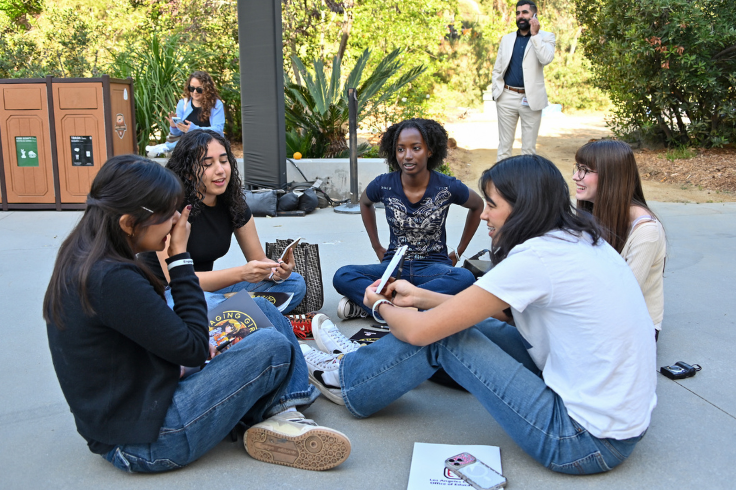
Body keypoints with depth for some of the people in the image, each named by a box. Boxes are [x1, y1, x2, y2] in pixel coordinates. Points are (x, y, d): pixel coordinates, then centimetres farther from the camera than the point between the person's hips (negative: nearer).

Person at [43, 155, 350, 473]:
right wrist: (180, 257, -15)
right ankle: (276, 420, 14)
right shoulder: (112, 280, -27)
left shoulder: (80, 263, 4)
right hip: (144, 442, -9)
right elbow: (192, 348, -19)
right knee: (272, 346, -14)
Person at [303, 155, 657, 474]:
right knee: (458, 324, 10)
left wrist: (382, 307, 6)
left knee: (442, 334, -5)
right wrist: (419, 296, 17)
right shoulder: (580, 241, 5)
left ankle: (345, 377, 18)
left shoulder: (535, 258, -22)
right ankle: (361, 360, 29)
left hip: (587, 443, -9)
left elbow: (420, 330, -16)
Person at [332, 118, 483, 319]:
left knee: (465, 278, -37)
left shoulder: (447, 187, -8)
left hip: (433, 266, 0)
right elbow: (365, 202, 19)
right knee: (342, 277, -24)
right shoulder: (384, 185, -5)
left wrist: (458, 252, 10)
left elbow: (477, 206, 12)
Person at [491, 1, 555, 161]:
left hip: (531, 99, -2)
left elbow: (546, 59, -16)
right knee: (504, 145, 6)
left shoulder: (546, 37, 3)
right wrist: (495, 91, 3)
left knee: (529, 147, 3)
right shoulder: (506, 39, 12)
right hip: (507, 97, 3)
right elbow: (497, 69, 14)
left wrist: (534, 34, -14)